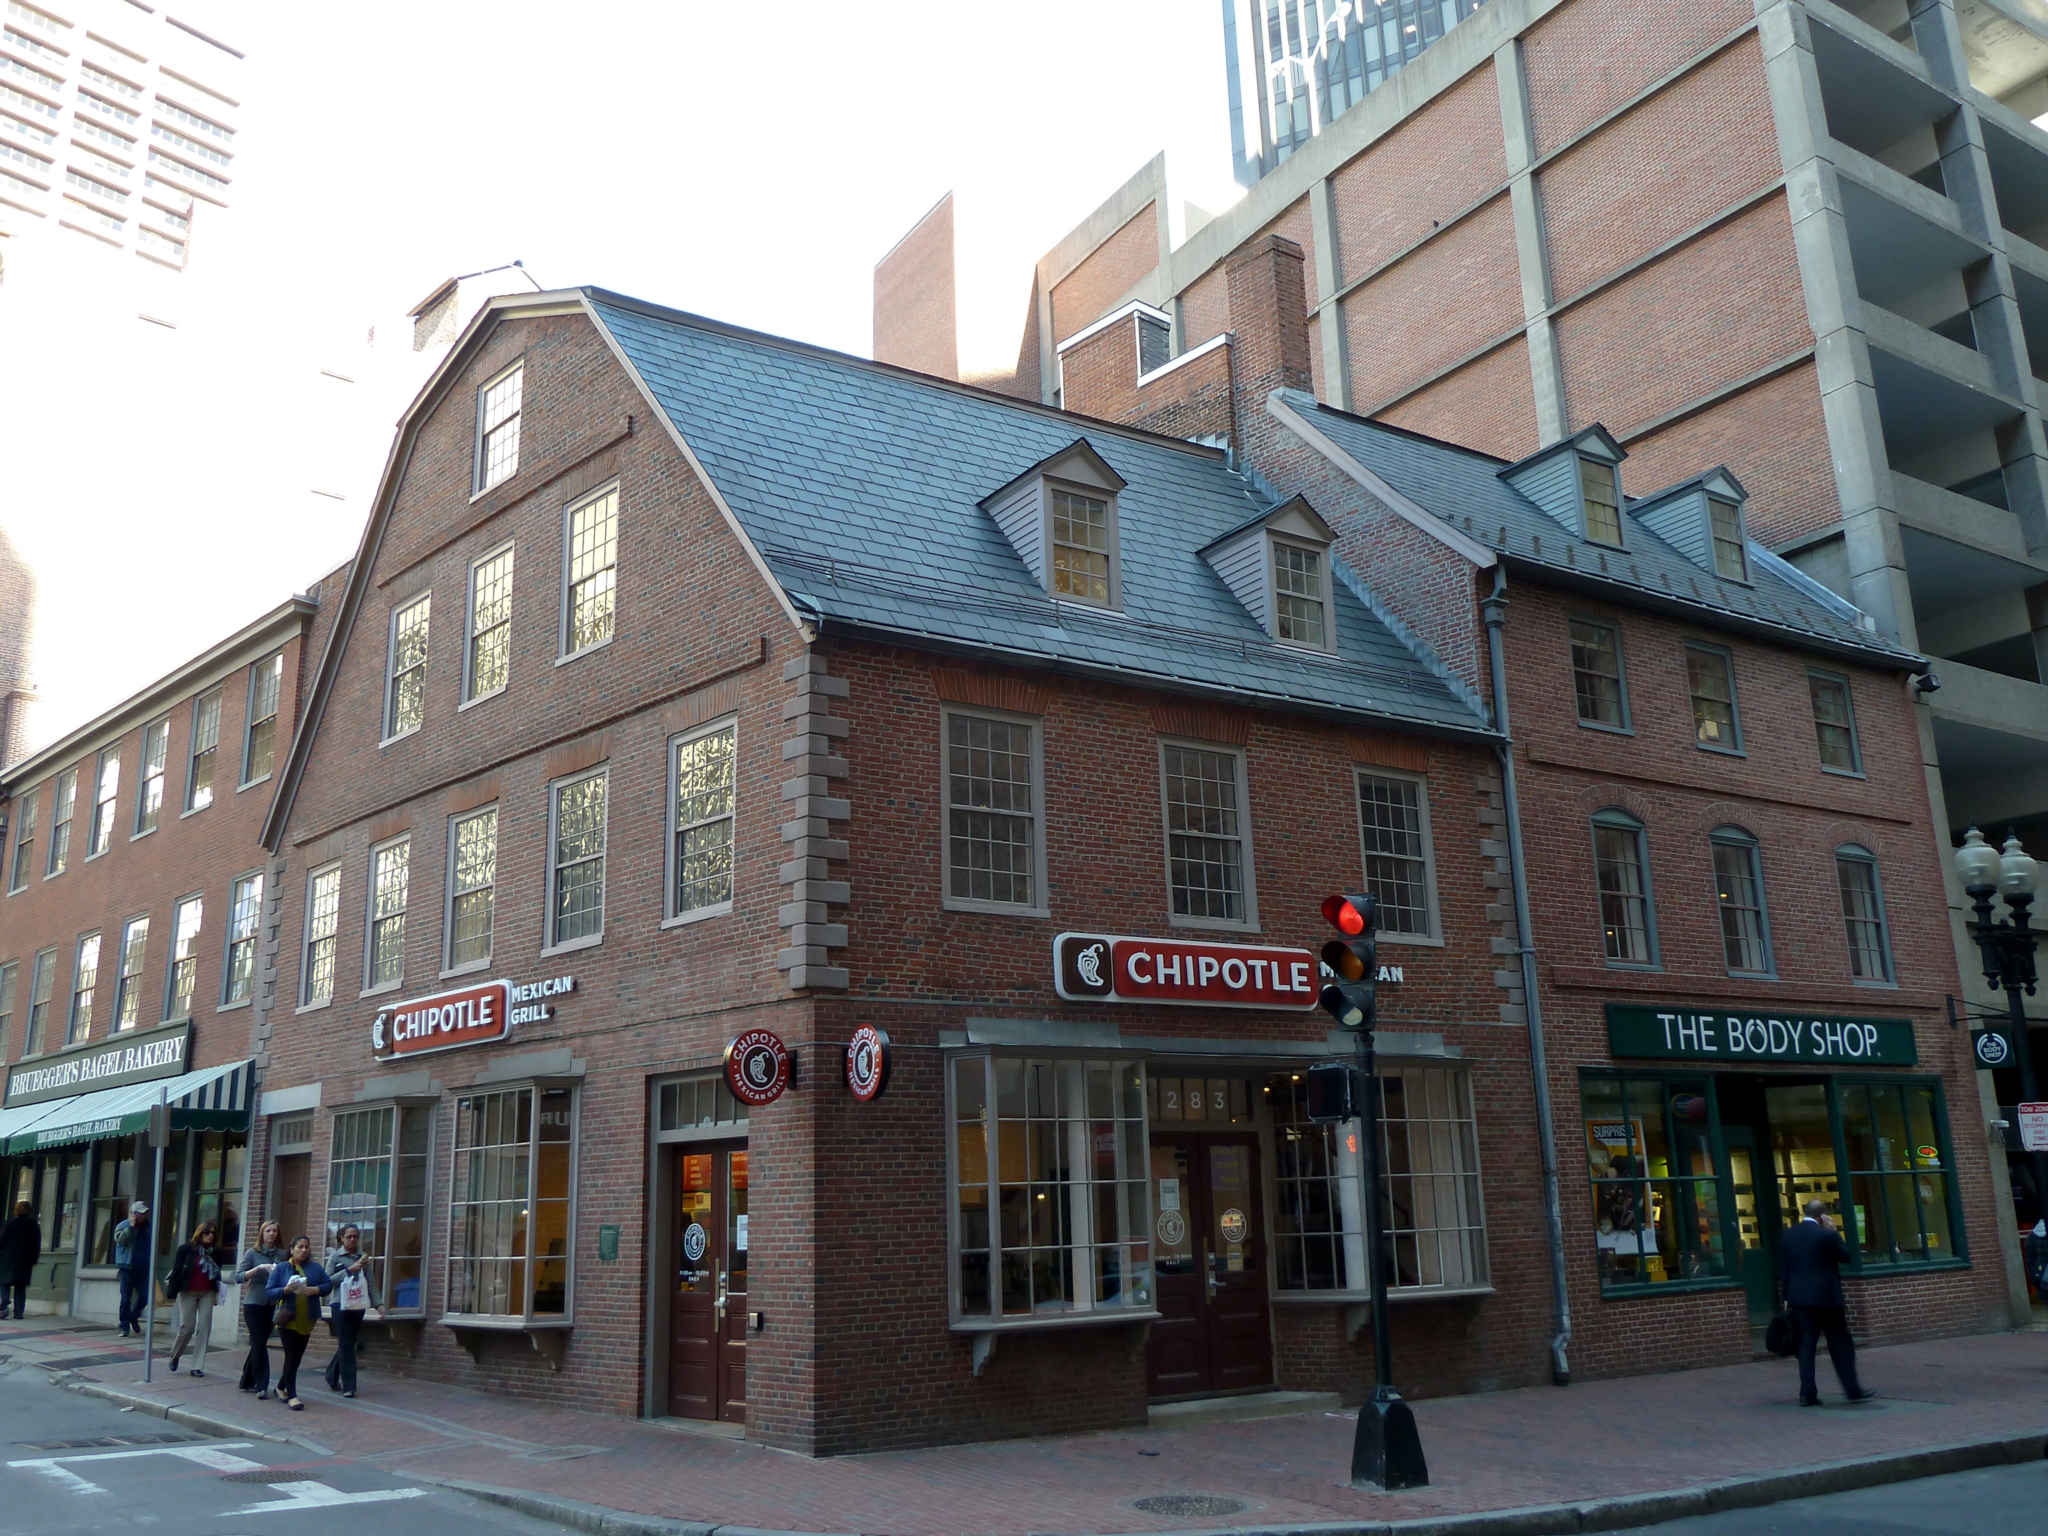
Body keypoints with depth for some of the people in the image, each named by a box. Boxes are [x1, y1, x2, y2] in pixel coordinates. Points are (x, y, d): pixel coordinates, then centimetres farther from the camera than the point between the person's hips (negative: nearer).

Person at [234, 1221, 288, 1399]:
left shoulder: (282, 1254, 6)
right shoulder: (252, 1253, -2)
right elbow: (238, 1276, -8)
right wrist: (259, 1268, -19)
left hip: (272, 1305, 3)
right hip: (253, 1304, -3)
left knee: (258, 1344, 11)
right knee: (259, 1344, -7)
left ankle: (247, 1382, 24)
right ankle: (261, 1385, -5)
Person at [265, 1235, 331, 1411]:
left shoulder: (315, 1268, 7)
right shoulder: (281, 1268, 2)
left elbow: (329, 1284, 4)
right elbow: (269, 1291, -2)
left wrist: (315, 1290, -14)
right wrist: (286, 1290, -20)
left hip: (307, 1321, 3)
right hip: (288, 1319, -3)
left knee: (297, 1357, 11)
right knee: (291, 1357, -7)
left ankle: (281, 1387, 31)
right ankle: (291, 1395, -1)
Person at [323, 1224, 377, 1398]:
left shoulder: (363, 1257, 10)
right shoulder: (335, 1256, 1)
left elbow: (370, 1282, 10)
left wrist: (377, 1303, 1)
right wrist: (349, 1270, -14)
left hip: (359, 1305, 4)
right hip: (341, 1305, -4)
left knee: (348, 1344, 10)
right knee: (346, 1345, -5)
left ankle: (332, 1377, 30)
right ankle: (348, 1385, -2)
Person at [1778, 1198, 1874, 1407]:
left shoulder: (1786, 1236, 5)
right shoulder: (1827, 1235, -12)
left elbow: (1782, 1269, 8)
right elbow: (1846, 1256, 1)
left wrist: (1788, 1296, 15)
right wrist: (1833, 1231, 3)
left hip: (1798, 1299, 5)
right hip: (1826, 1298, -4)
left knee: (1806, 1345, 6)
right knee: (1840, 1345, 8)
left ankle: (1807, 1393, 2)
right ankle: (1852, 1389, 13)